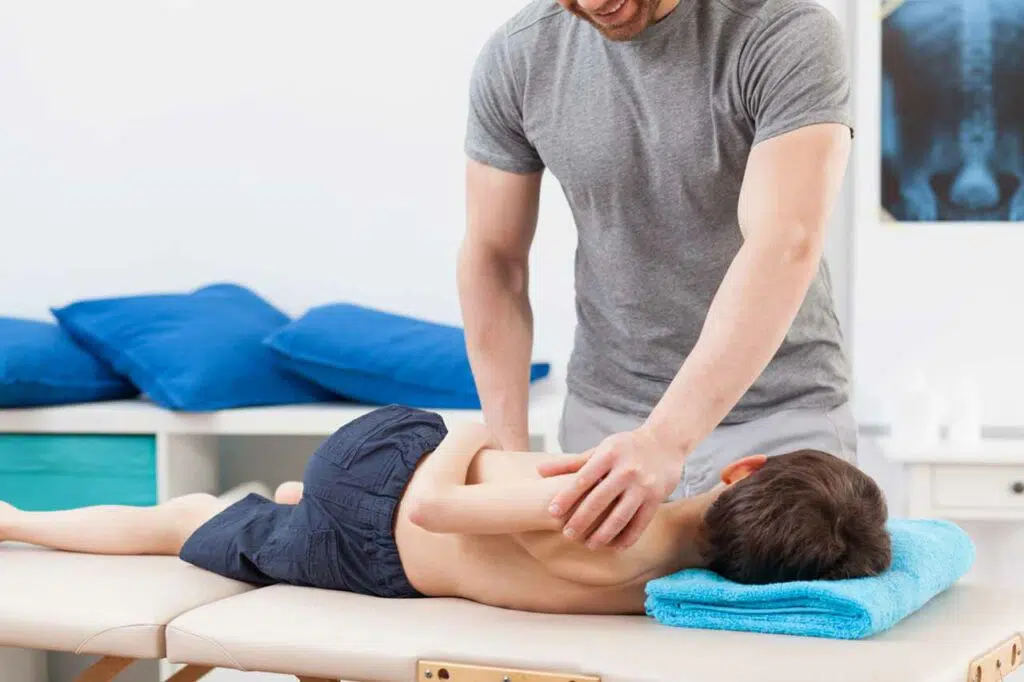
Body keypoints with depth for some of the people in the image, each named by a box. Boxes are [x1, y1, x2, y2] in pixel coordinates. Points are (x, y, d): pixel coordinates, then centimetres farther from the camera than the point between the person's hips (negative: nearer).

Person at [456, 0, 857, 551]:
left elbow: (786, 248, -31)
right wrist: (509, 451, -5)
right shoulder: (515, 57, -7)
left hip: (781, 412, -2)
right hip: (604, 422, 3)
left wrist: (664, 438, -41)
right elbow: (494, 258, 2)